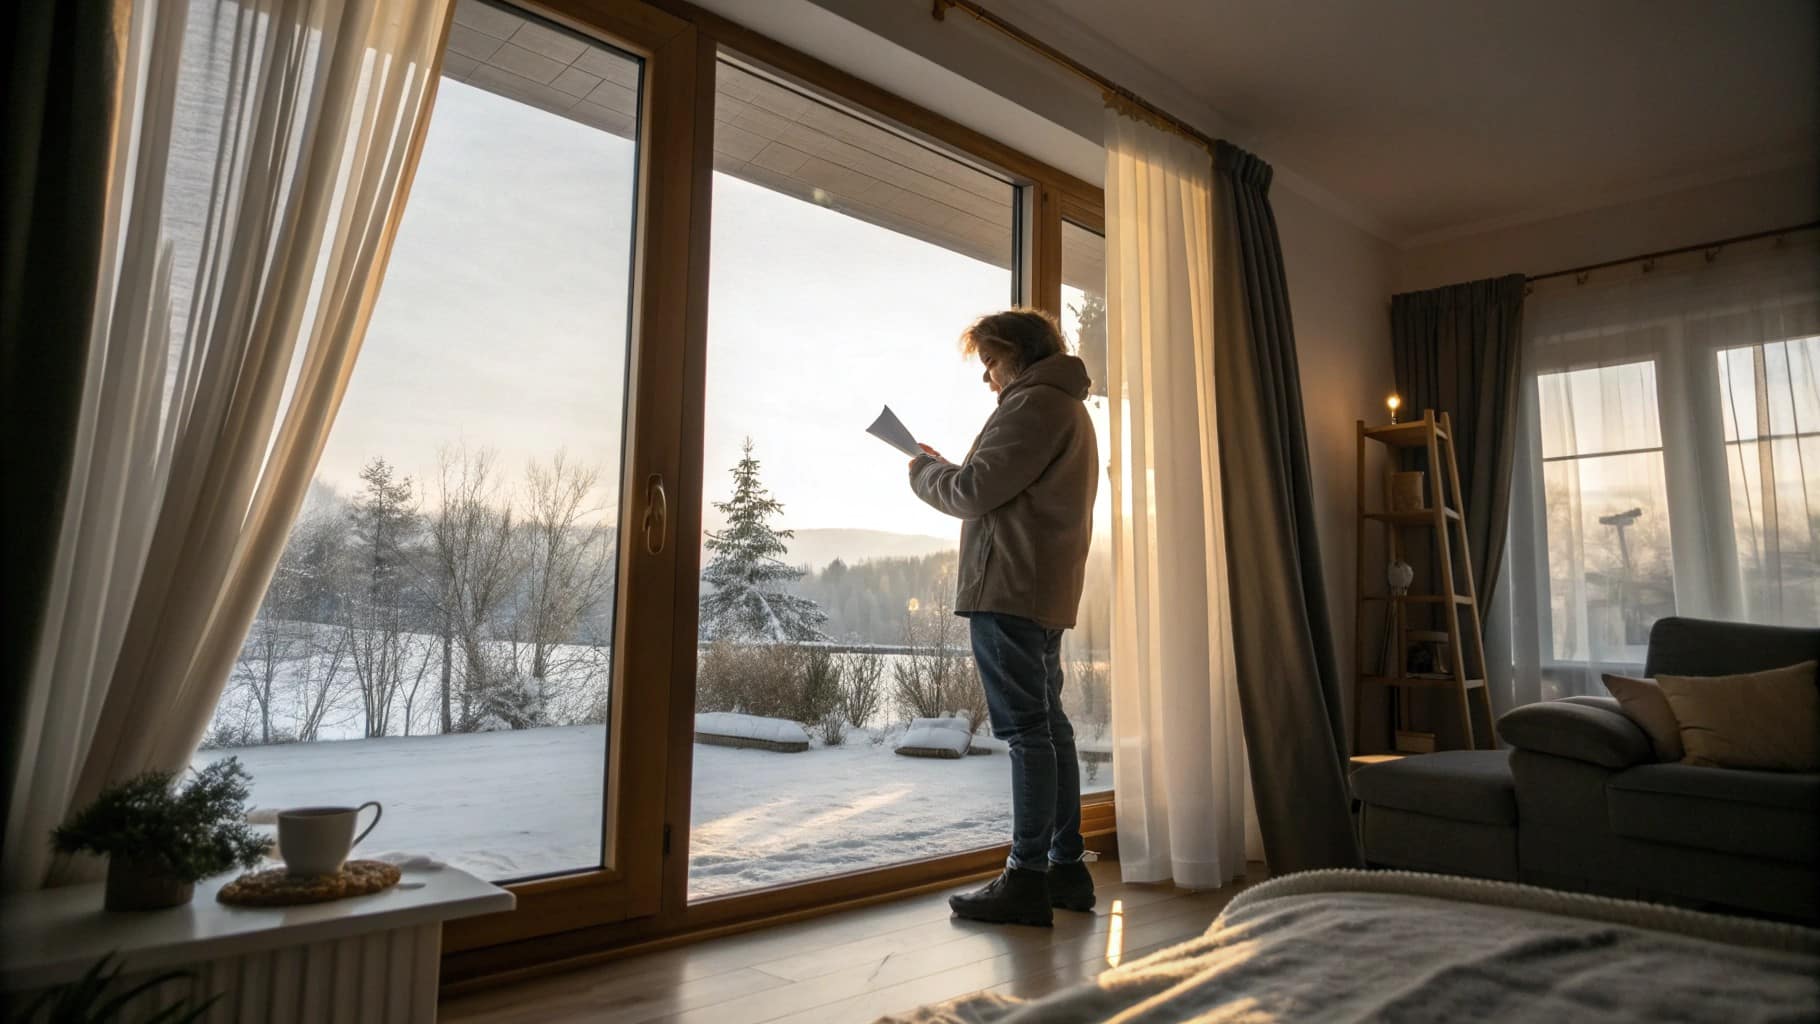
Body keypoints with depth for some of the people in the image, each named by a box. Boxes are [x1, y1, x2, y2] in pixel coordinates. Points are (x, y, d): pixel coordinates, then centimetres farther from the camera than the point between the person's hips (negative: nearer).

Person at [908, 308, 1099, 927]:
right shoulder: (1070, 409, 25)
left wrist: (925, 470, 5)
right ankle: (1066, 866, 19)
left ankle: (1026, 877, -4)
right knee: (1049, 726, 12)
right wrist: (947, 469, 16)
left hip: (1009, 591, -11)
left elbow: (973, 492, -14)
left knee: (1027, 730, -9)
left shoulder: (1034, 404, -8)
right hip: (1045, 593, 11)